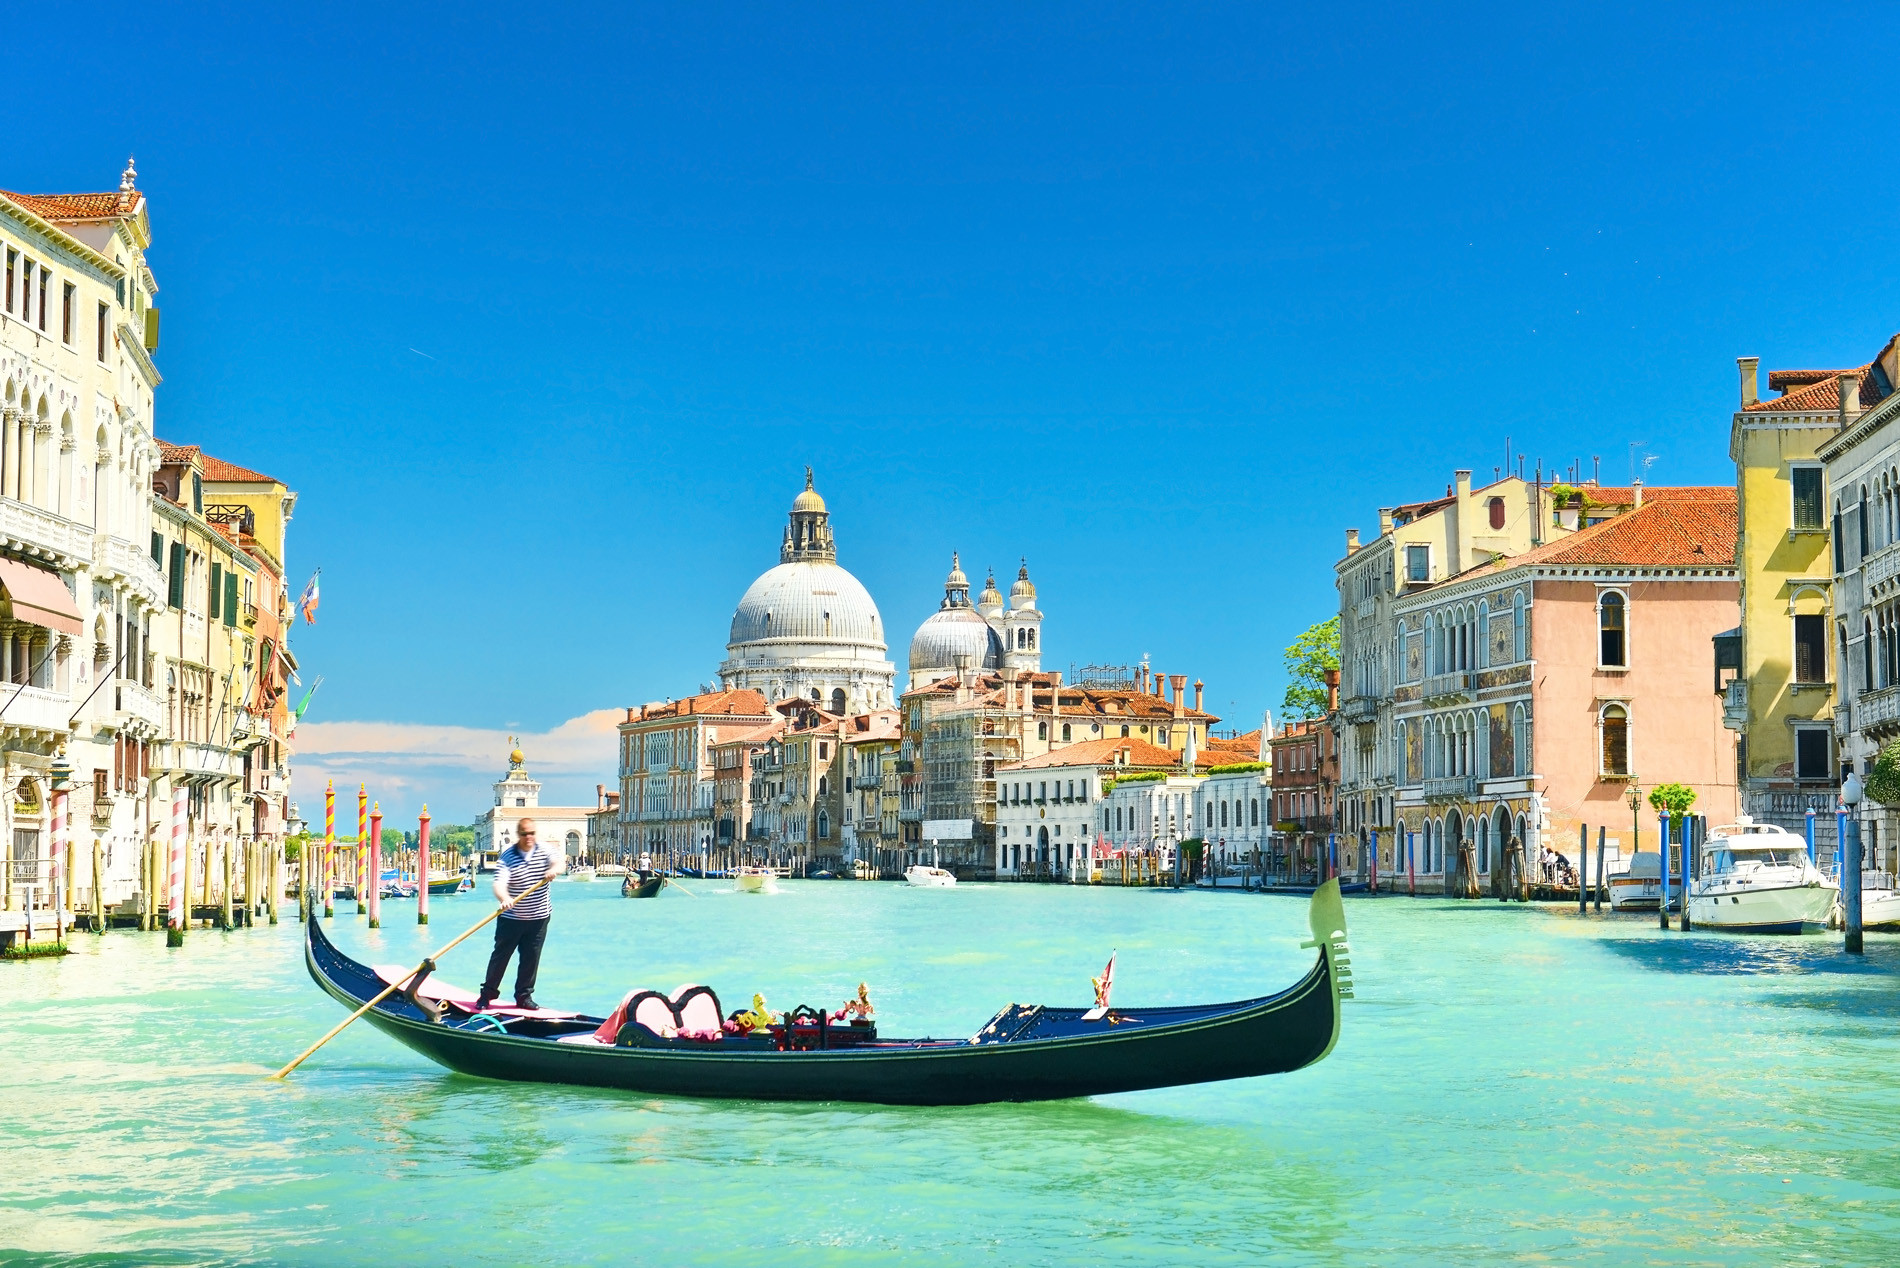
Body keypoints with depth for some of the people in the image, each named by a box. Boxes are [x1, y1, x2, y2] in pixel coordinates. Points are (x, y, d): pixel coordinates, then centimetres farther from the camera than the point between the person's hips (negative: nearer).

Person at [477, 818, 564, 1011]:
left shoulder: (545, 851, -2)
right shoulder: (508, 856, -11)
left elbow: (560, 863, -21)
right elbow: (499, 883, -23)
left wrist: (554, 869, -46)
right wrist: (504, 898, -44)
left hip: (538, 918, 2)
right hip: (511, 918, -2)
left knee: (531, 958, 7)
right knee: (501, 955, 4)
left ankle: (524, 996, 18)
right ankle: (487, 994, 13)